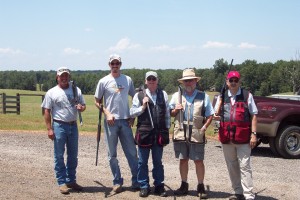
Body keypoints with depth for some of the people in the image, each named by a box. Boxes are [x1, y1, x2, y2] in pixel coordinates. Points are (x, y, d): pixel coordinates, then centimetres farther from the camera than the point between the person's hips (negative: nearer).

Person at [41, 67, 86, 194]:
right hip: (59, 126, -4)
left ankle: (71, 180, 23)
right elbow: (47, 111, -3)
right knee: (59, 156, 2)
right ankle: (62, 183, 9)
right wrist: (49, 129, -10)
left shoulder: (76, 91, 8)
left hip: (73, 126, 4)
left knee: (73, 156, 11)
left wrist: (81, 108, -12)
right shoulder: (52, 93, -2)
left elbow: (83, 105, 14)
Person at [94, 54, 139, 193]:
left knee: (132, 152, 3)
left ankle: (136, 181, 10)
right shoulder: (104, 81, 1)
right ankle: (117, 182, 15)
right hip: (110, 121, -1)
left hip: (125, 120, 1)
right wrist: (107, 114, -9)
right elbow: (97, 102, 4)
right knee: (112, 154, 5)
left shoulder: (128, 80, 7)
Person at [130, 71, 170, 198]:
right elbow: (132, 113, 4)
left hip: (159, 133, 1)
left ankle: (159, 186, 19)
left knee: (158, 161, 10)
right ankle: (144, 186, 15)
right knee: (143, 162, 5)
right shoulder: (139, 95, 4)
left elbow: (167, 114, 9)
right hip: (144, 133, -1)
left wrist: (166, 131, 5)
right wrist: (143, 106, -10)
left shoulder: (163, 95, 8)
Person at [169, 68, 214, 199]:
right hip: (181, 134, 2)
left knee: (198, 161, 0)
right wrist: (175, 110, -5)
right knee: (183, 160, 9)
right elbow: (170, 113, 16)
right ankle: (184, 185, 20)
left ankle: (200, 187, 11)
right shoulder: (177, 96, 12)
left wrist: (204, 127, -9)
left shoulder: (203, 96, 6)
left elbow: (210, 115, 5)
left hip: (197, 134, -2)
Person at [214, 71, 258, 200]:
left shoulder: (247, 96, 2)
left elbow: (253, 115, 0)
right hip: (226, 137, 4)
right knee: (232, 166, 11)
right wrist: (217, 117, -9)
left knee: (244, 166, -6)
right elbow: (216, 115, 15)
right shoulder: (222, 97, 11)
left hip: (243, 138, -4)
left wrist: (253, 134, -7)